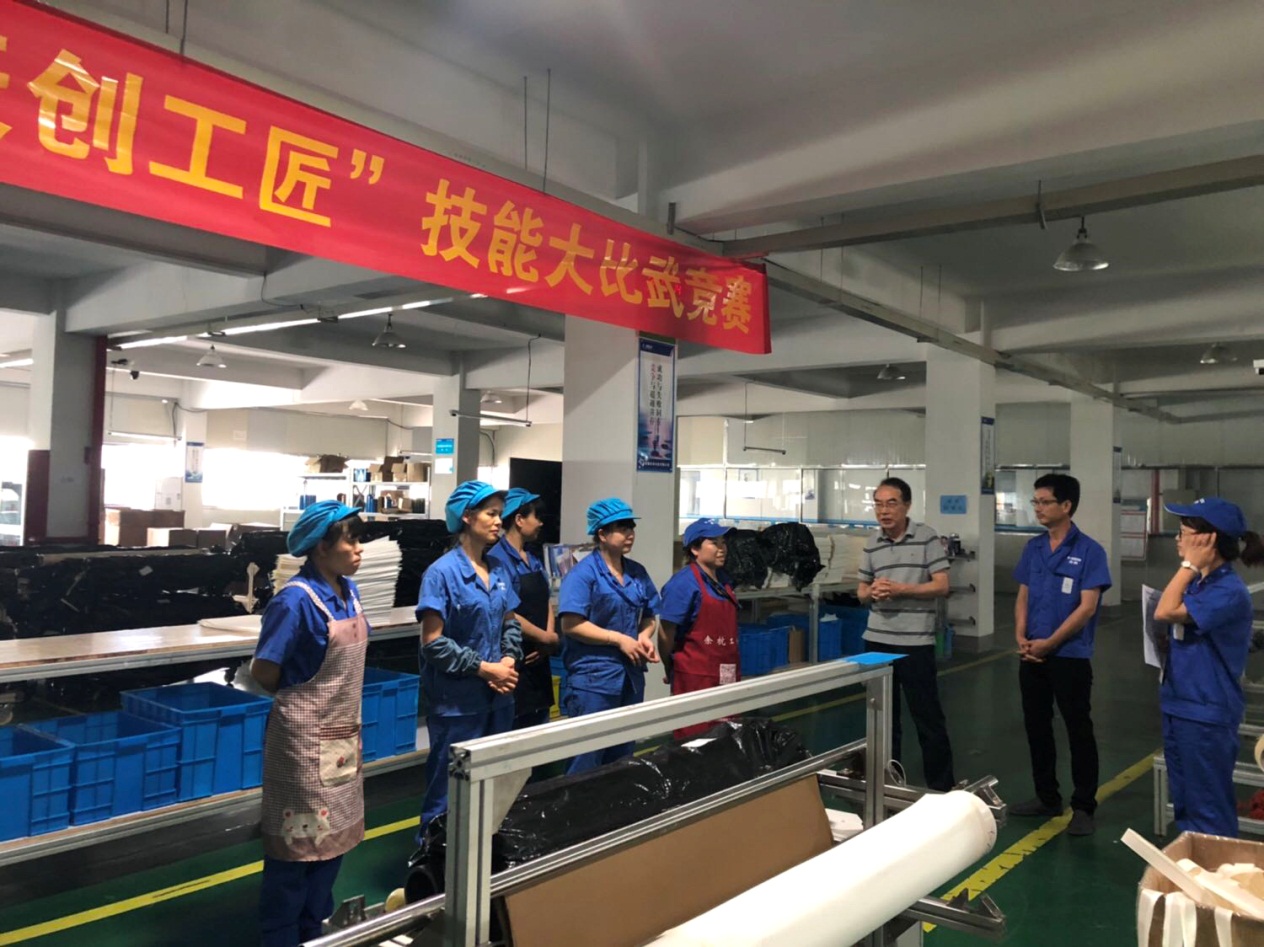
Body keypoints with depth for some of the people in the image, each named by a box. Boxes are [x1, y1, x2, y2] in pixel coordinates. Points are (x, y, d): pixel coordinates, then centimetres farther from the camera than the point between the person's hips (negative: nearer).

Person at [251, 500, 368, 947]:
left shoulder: (348, 590, 3)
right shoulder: (296, 599, -21)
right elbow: (263, 673, -15)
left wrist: (346, 718, 10)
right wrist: (299, 702, 1)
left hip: (343, 733, 8)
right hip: (305, 737, -8)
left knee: (333, 836, 18)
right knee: (297, 841, 6)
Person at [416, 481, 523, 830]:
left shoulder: (499, 571, 8)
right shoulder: (442, 572, -13)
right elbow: (433, 642, -17)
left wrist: (509, 661, -4)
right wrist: (484, 668, -17)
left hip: (498, 696, 7)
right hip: (457, 700, -7)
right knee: (450, 789, 4)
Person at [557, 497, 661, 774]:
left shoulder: (638, 573, 10)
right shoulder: (584, 572, -11)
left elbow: (649, 617, 19)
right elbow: (571, 625, -18)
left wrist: (645, 637, -3)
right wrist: (620, 639, -18)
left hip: (631, 676, 7)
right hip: (593, 677, -7)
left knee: (622, 757, 15)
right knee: (587, 757, -2)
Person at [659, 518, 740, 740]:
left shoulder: (724, 580, 13)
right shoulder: (683, 583, -13)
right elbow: (667, 633, -11)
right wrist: (672, 668, 0)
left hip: (727, 675, 8)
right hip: (696, 677, -8)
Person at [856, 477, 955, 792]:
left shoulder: (927, 538, -6)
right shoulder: (872, 545, 7)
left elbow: (941, 586, -9)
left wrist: (900, 589, -19)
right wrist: (872, 592, -10)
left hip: (916, 642, -4)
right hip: (877, 641, 4)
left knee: (928, 718, 5)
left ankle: (942, 787, 19)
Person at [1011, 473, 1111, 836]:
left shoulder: (1089, 551, -10)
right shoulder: (1033, 548, 7)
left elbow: (1087, 607, -14)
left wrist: (1049, 643, -15)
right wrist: (1021, 637, -5)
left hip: (1070, 656, -6)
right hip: (1032, 655, 6)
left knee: (1078, 730, 4)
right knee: (1036, 726, 13)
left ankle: (1083, 807, 16)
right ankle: (1047, 797, 28)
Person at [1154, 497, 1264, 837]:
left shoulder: (1229, 591, -21)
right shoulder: (1199, 583, 7)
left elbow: (1165, 612, -27)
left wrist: (1189, 565, -20)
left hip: (1206, 714, -9)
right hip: (1179, 705, 9)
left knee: (1209, 810, 5)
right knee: (1184, 804, 22)